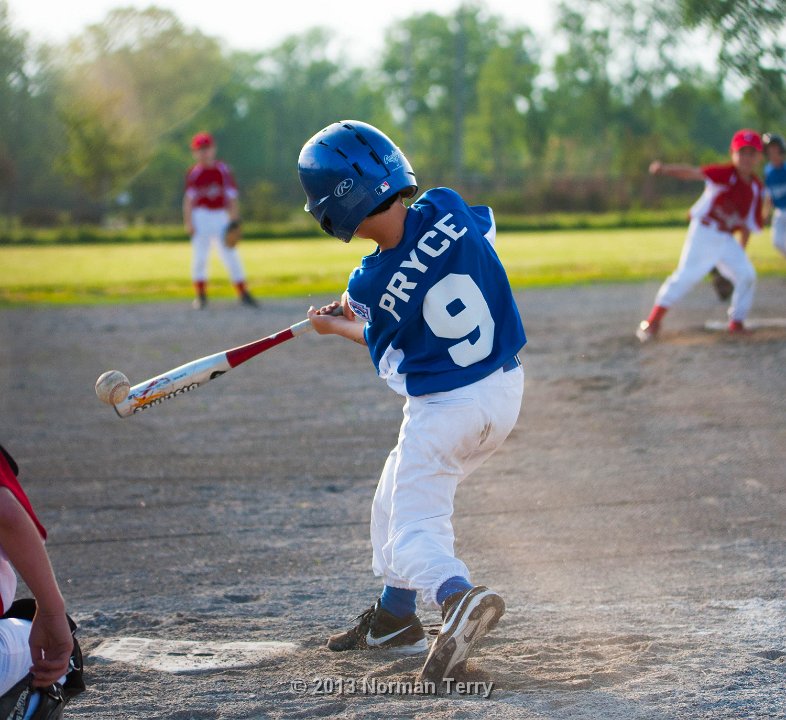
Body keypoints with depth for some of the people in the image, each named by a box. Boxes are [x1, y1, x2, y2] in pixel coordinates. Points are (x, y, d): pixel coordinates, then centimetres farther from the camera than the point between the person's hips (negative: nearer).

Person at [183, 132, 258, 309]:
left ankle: (243, 294, 5)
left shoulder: (223, 170, 1)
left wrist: (234, 220, -4)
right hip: (201, 217, 0)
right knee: (199, 256, -1)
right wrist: (188, 222, -6)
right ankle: (200, 295, 9)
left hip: (221, 217, 0)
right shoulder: (194, 172, 1)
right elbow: (188, 199, 1)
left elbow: (232, 196, 2)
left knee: (231, 256, 0)